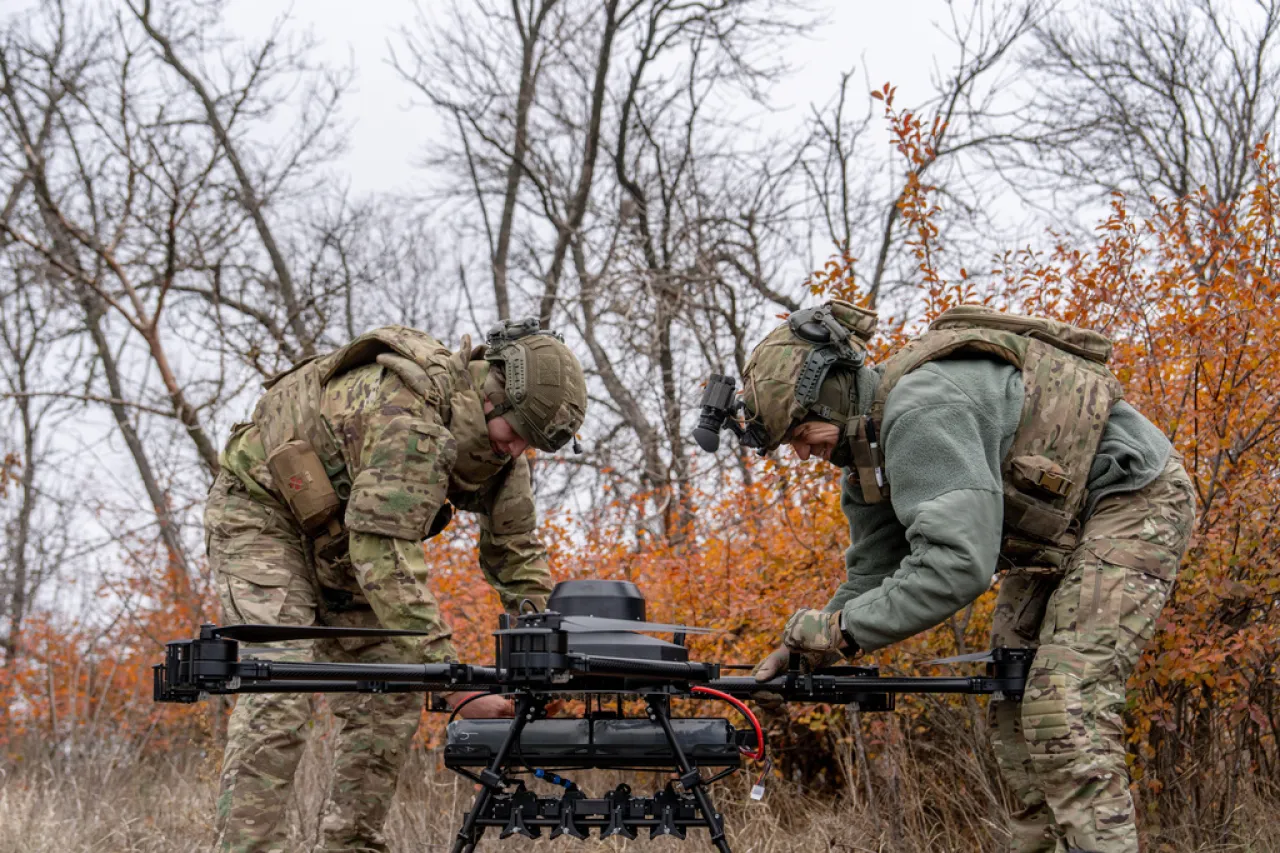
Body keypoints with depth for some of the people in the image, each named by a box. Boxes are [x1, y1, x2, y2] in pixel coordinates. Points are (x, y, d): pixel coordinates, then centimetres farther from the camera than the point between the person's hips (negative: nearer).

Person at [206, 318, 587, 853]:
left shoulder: (499, 443, -10)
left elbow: (516, 552, 0)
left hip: (344, 537, 8)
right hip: (261, 512, -8)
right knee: (281, 689, -23)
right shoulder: (408, 419, -38)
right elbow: (387, 558, -42)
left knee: (390, 693, -1)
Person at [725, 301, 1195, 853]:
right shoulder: (867, 442, 3)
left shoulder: (921, 411, -30)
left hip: (1132, 498, -11)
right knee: (1013, 708, 9)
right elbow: (875, 570, 6)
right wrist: (805, 644, -10)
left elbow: (958, 563, -37)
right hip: (1053, 533, 11)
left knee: (1066, 712, -21)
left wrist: (842, 628, -30)